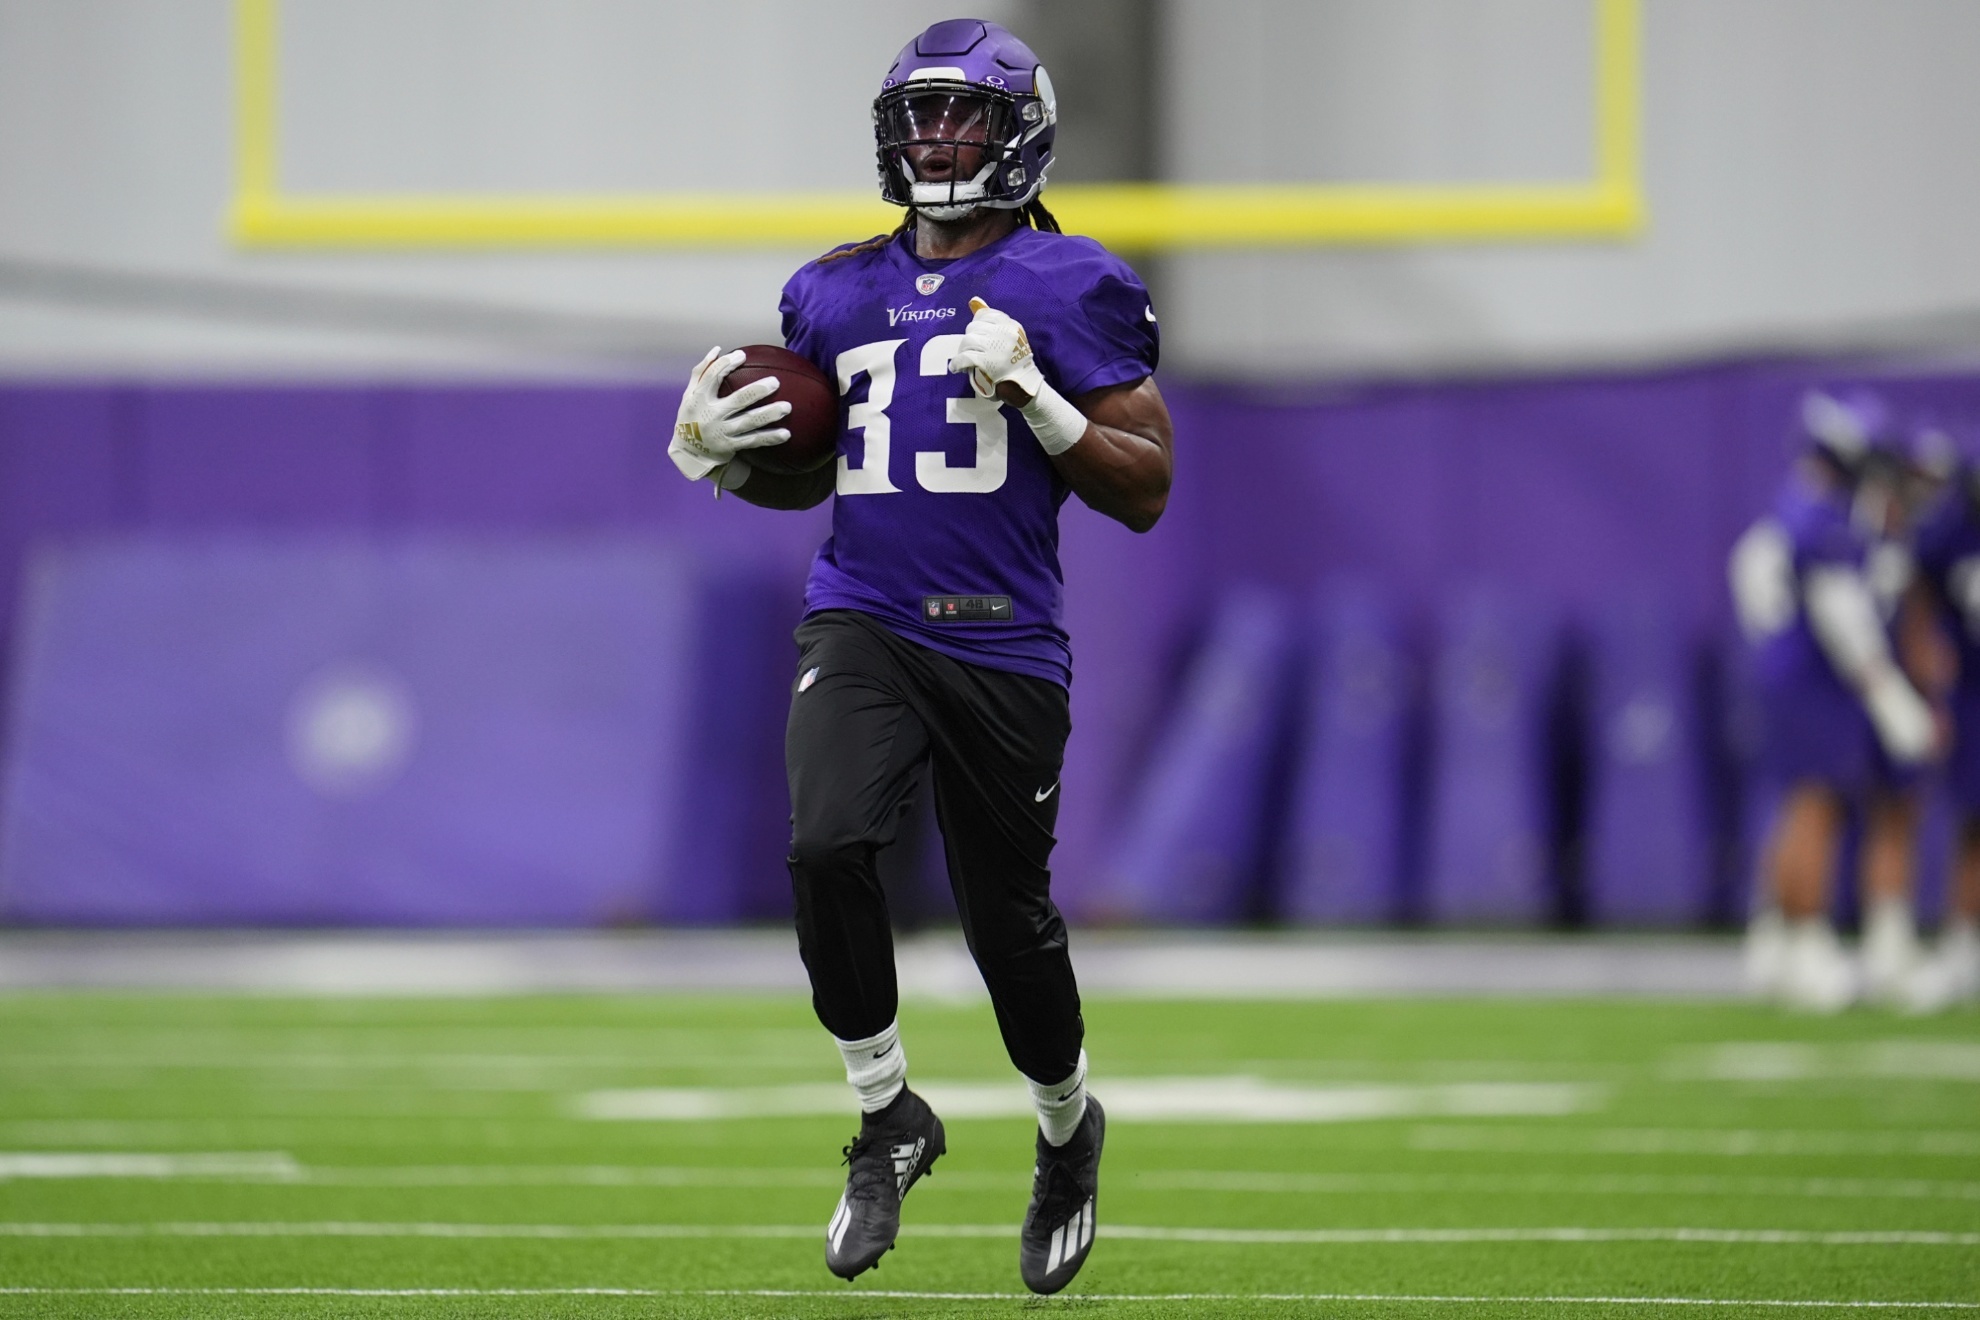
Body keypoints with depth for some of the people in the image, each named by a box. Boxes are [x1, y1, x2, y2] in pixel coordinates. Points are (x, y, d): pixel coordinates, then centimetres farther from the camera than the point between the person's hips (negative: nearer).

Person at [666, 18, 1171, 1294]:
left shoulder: (1071, 289, -1)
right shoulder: (837, 292, 13)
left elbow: (1146, 491, -3)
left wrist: (1035, 399, -16)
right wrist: (723, 450, 4)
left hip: (1005, 646, -3)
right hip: (863, 620, 3)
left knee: (1011, 924, 4)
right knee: (826, 844, -23)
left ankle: (1069, 1131, 34)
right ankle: (890, 1117, -4)